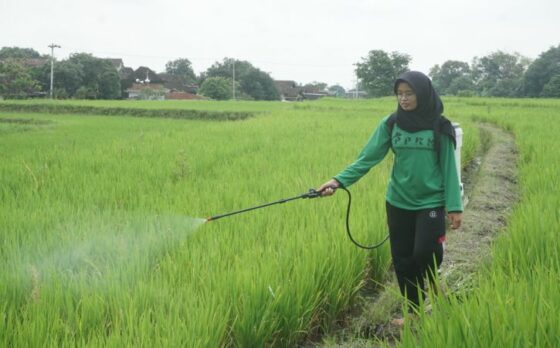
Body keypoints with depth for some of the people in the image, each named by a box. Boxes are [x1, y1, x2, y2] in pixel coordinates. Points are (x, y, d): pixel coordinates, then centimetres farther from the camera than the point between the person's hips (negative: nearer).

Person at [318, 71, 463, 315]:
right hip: (398, 204, 3)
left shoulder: (439, 127, -5)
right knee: (402, 260, 7)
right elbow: (368, 158, -6)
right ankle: (414, 312, 26)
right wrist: (339, 180, -19)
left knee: (424, 254, -14)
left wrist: (454, 205, -7)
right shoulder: (391, 124, 0)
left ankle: (430, 293, 19)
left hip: (431, 203, -3)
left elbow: (448, 167, -2)